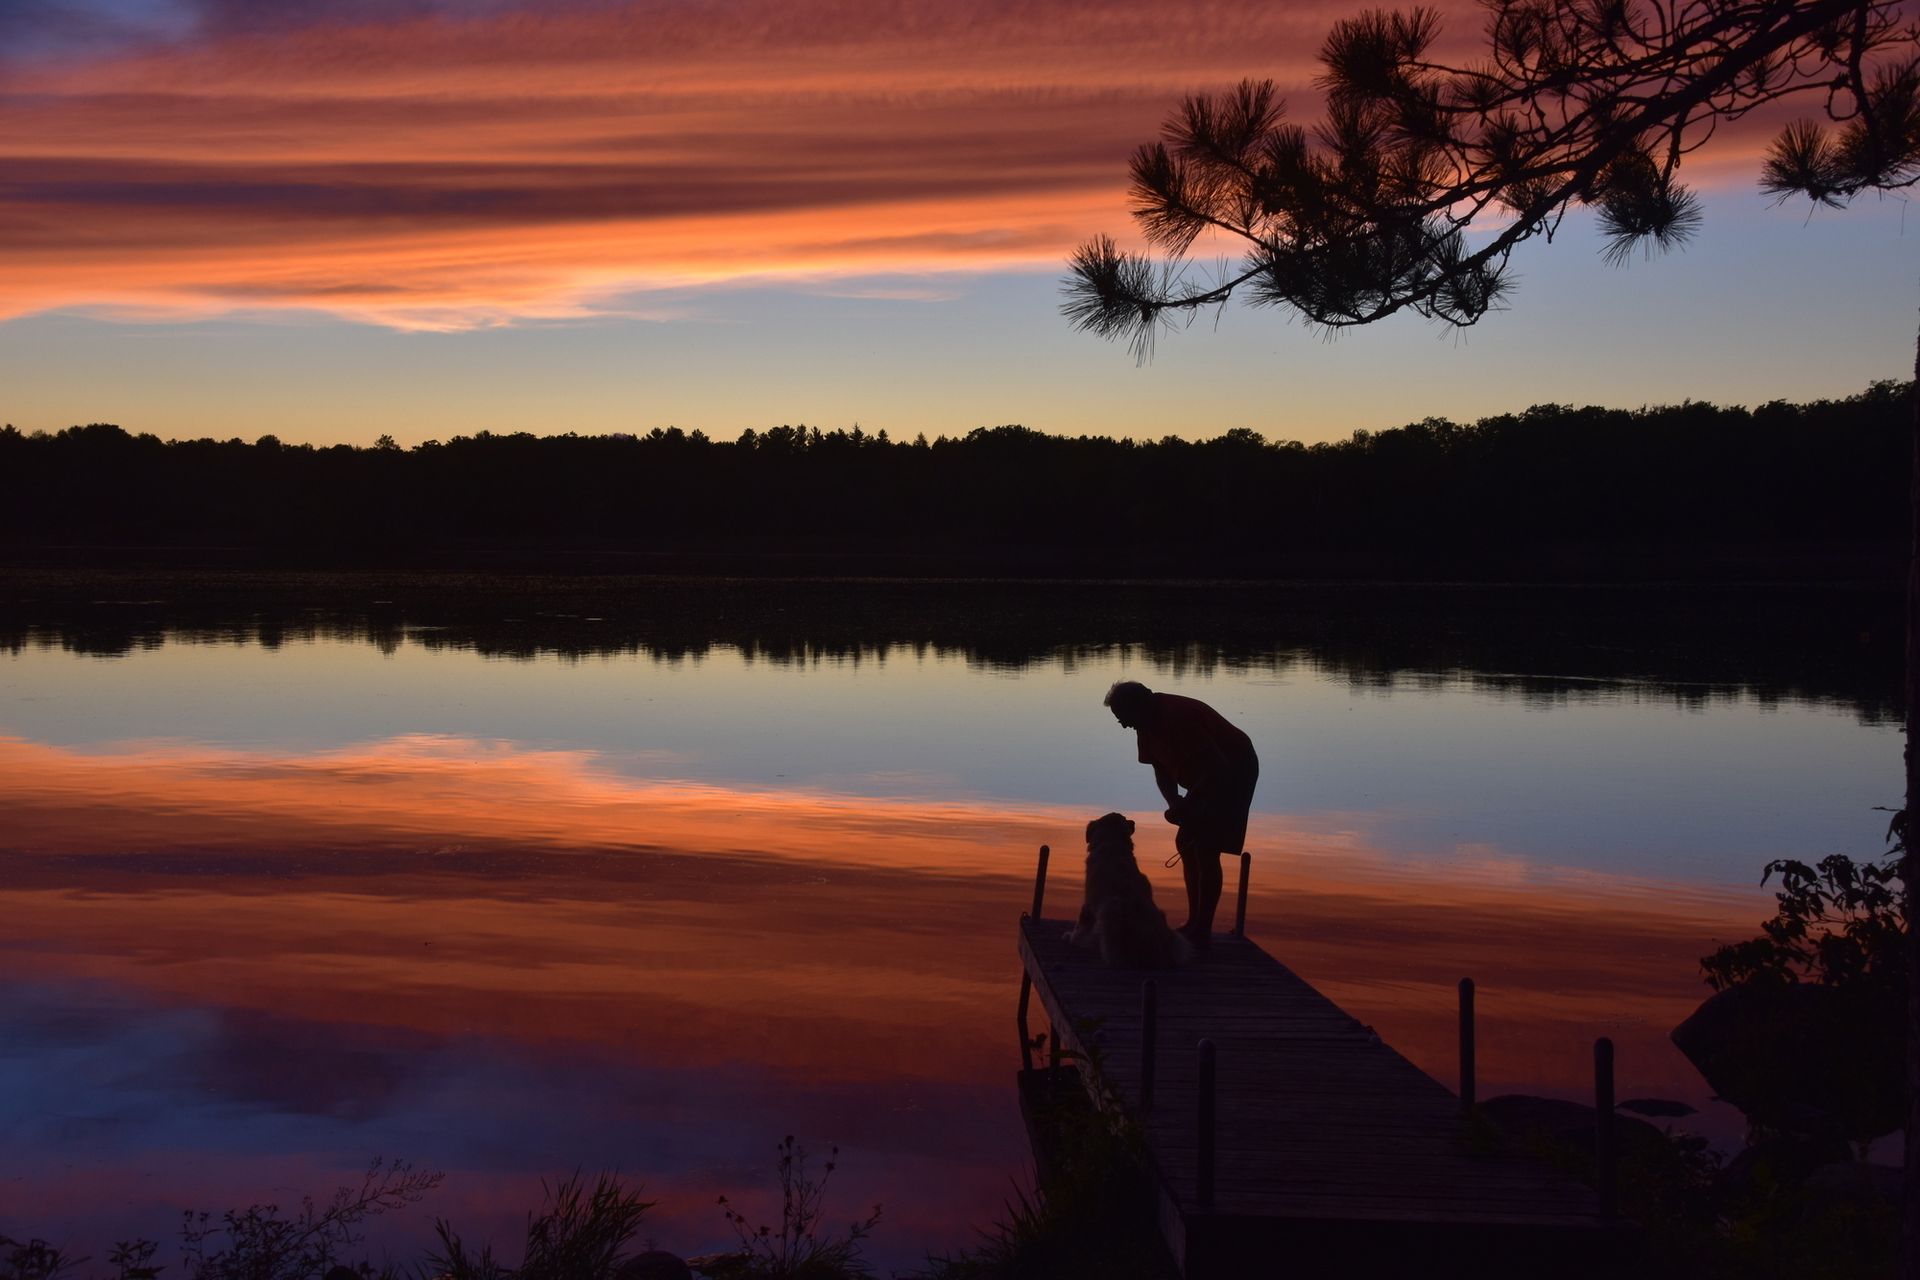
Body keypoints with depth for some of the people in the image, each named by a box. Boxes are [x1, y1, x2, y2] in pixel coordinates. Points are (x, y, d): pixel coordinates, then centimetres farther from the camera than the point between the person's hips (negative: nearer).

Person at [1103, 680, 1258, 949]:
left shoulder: (1178, 718, -30)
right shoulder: (1148, 724, 0)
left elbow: (1218, 767, -32)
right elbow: (1162, 770, 7)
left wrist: (1185, 806, -28)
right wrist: (1174, 803, -13)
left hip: (1235, 773, -10)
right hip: (1211, 776, 10)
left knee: (1206, 851, -14)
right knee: (1186, 845, 12)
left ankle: (1203, 931, -10)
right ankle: (1195, 922, 19)